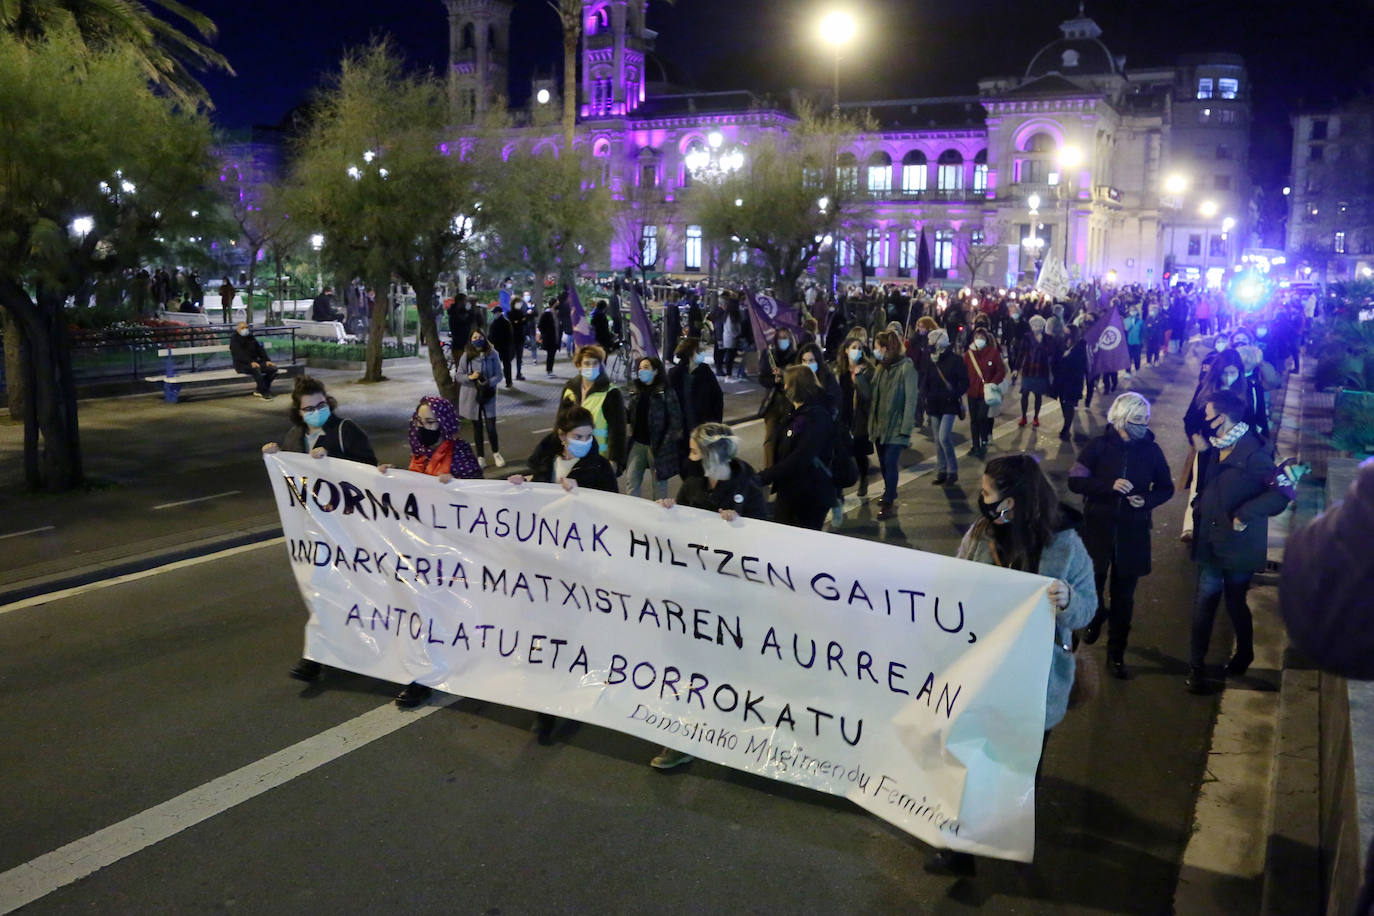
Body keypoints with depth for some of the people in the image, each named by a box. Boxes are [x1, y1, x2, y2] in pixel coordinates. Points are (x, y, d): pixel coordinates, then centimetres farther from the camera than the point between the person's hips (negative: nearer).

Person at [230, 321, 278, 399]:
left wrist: (267, 360, -5)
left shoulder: (251, 338, 19)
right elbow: (240, 354, -18)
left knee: (273, 368, -14)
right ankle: (264, 392, -28)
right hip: (241, 364, -7)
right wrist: (251, 362, -34)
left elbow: (260, 350, 13)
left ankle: (259, 390, -6)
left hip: (254, 362, 7)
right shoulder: (235, 340, -3)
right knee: (256, 369, -38)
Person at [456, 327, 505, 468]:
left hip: (488, 395, -1)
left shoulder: (492, 355, -7)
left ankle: (496, 454, 19)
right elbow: (459, 376, 0)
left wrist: (488, 382, -21)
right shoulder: (466, 356, -6)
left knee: (491, 426, -4)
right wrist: (470, 377, -19)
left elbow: (498, 375, -4)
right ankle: (481, 457, 22)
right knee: (477, 427, 10)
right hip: (472, 396, 1)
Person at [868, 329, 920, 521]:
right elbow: (873, 396, 9)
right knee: (883, 463, 14)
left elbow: (911, 400, -14)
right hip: (879, 424, 6)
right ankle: (890, 492, 35)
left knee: (890, 463, -7)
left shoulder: (907, 368, -11)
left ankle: (888, 503, 1)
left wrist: (906, 429, -18)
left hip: (896, 426, -6)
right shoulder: (880, 368, 9)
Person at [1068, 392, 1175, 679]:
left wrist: (1147, 500, -14)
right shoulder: (1099, 447, -7)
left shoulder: (1151, 450, -3)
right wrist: (1110, 486, -26)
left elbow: (1166, 488, 7)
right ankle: (1096, 616, 44)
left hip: (1133, 534, 1)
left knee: (1123, 595, 7)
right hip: (1097, 529, -1)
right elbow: (1075, 481, -12)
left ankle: (1116, 654, 21)